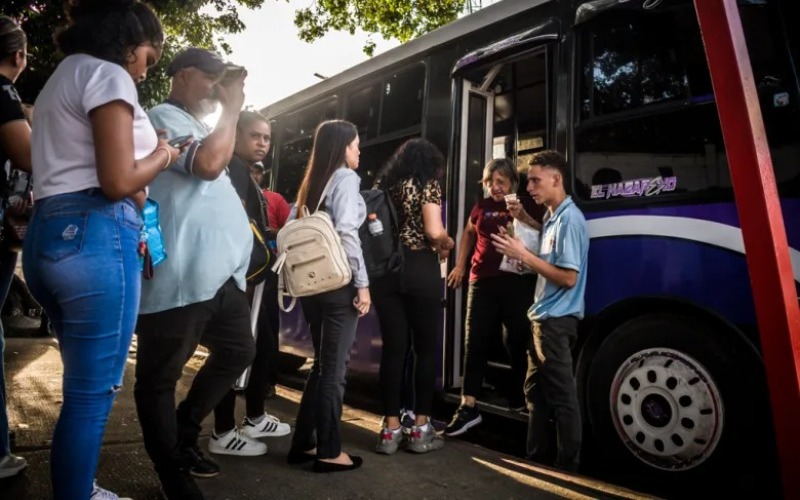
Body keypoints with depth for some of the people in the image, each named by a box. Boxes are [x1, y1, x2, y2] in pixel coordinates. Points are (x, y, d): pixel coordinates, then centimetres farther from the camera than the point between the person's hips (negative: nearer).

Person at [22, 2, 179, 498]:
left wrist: (147, 157, 20)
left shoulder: (61, 78, 26)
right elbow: (118, 180, -14)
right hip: (94, 236, -10)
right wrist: (161, 157, 3)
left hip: (50, 235, 10)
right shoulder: (108, 74, -4)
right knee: (94, 390, -2)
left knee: (85, 384, 17)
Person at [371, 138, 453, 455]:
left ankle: (390, 429, 9)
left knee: (393, 348, 6)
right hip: (420, 268, -4)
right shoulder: (428, 183, 0)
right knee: (426, 348, 5)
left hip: (385, 270, 5)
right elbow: (434, 231, -12)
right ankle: (420, 428, 9)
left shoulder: (382, 184, 15)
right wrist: (447, 244, 8)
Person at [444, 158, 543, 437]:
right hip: (483, 282, 3)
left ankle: (519, 402, 22)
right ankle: (468, 408, 3)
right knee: (475, 343, 0)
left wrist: (523, 216, -21)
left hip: (517, 283, -3)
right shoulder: (482, 207, 13)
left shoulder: (528, 205, 4)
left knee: (517, 343, 5)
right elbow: (469, 233, 28)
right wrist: (460, 265, 20)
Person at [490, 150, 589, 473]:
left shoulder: (569, 218, -15)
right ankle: (537, 454, 28)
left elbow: (568, 277, -21)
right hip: (544, 317, 10)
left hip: (557, 320, -10)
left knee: (561, 395, 1)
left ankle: (568, 464, 14)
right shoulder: (553, 217, 14)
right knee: (536, 388, 16)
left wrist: (522, 255, -19)